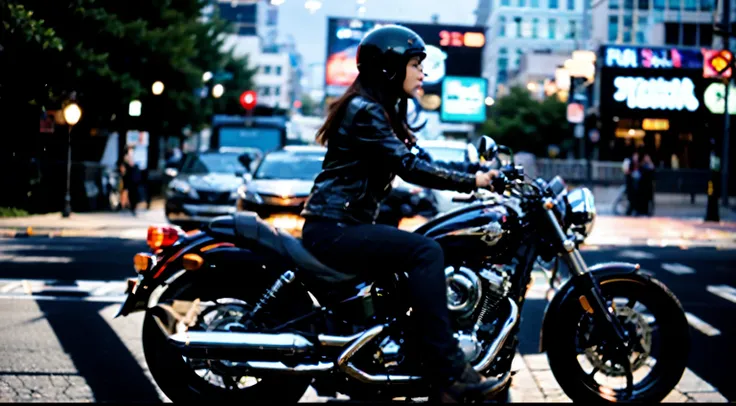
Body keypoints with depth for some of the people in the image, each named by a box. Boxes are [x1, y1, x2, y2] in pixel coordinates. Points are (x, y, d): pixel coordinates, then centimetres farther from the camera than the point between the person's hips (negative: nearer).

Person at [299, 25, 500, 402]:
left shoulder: (381, 111, 19)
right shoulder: (364, 110, -13)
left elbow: (419, 160, 14)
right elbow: (409, 167, -21)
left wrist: (478, 172, 5)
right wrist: (471, 182, -19)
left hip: (345, 227, 11)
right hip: (333, 228, -11)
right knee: (426, 252, -24)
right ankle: (447, 371, -27)